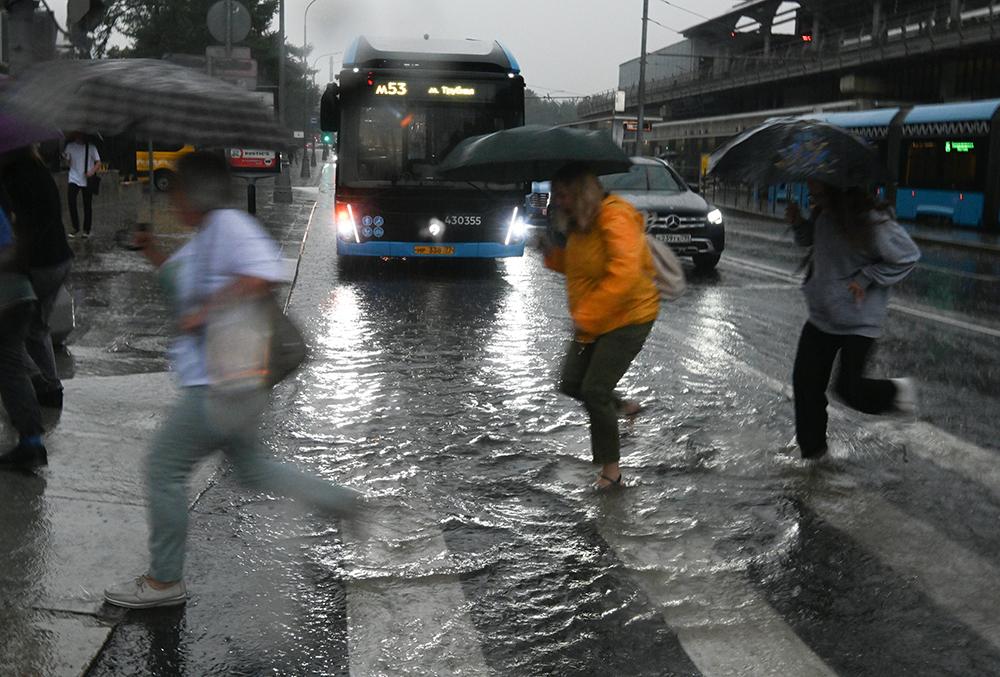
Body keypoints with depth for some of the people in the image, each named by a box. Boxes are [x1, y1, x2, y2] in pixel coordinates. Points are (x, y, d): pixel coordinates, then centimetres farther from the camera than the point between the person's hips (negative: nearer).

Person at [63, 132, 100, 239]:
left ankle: (86, 230, 15)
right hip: (74, 179, 1)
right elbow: (68, 162, 8)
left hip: (87, 181, -1)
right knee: (71, 201, -15)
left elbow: (98, 162, -1)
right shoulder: (70, 146, 4)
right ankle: (76, 228, -4)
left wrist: (92, 171, -19)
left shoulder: (90, 147, -3)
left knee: (87, 205, 5)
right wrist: (65, 157, -14)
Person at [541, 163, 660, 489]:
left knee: (594, 390, -10)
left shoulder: (616, 218, -22)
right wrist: (552, 254, 1)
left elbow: (624, 275, -32)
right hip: (593, 323, 9)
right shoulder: (581, 223, 7)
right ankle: (620, 406, 34)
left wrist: (587, 317, -29)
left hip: (628, 318, -9)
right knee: (571, 384, 8)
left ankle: (611, 468, 5)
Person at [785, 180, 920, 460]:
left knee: (849, 388, -2)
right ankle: (811, 447, 21)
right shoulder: (823, 216, -3)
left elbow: (908, 256, -13)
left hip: (859, 321, -6)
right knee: (806, 382, 5)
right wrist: (799, 223, -2)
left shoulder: (872, 223, -23)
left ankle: (896, 390, 30)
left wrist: (867, 278, -18)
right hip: (821, 316, 7)